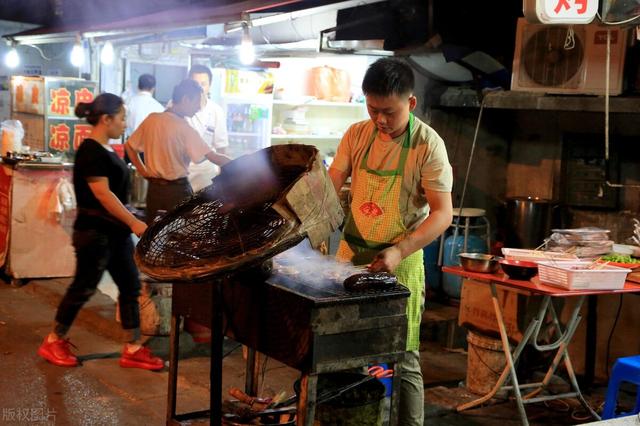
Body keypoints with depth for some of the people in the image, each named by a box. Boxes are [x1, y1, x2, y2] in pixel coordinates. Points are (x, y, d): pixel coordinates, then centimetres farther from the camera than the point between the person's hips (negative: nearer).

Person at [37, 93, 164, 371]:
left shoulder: (106, 151, 11)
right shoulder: (90, 151, -17)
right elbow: (103, 194, -23)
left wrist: (128, 225, 19)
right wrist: (134, 223, -24)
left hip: (116, 232, 9)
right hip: (94, 233, -9)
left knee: (130, 286, 7)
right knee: (83, 288, 3)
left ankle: (133, 349, 12)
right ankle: (53, 342, 20)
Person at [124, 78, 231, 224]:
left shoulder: (151, 119, 1)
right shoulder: (184, 128, -16)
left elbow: (129, 146, 10)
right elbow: (213, 157, -19)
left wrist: (143, 171, 11)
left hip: (154, 188, 6)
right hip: (177, 190, -6)